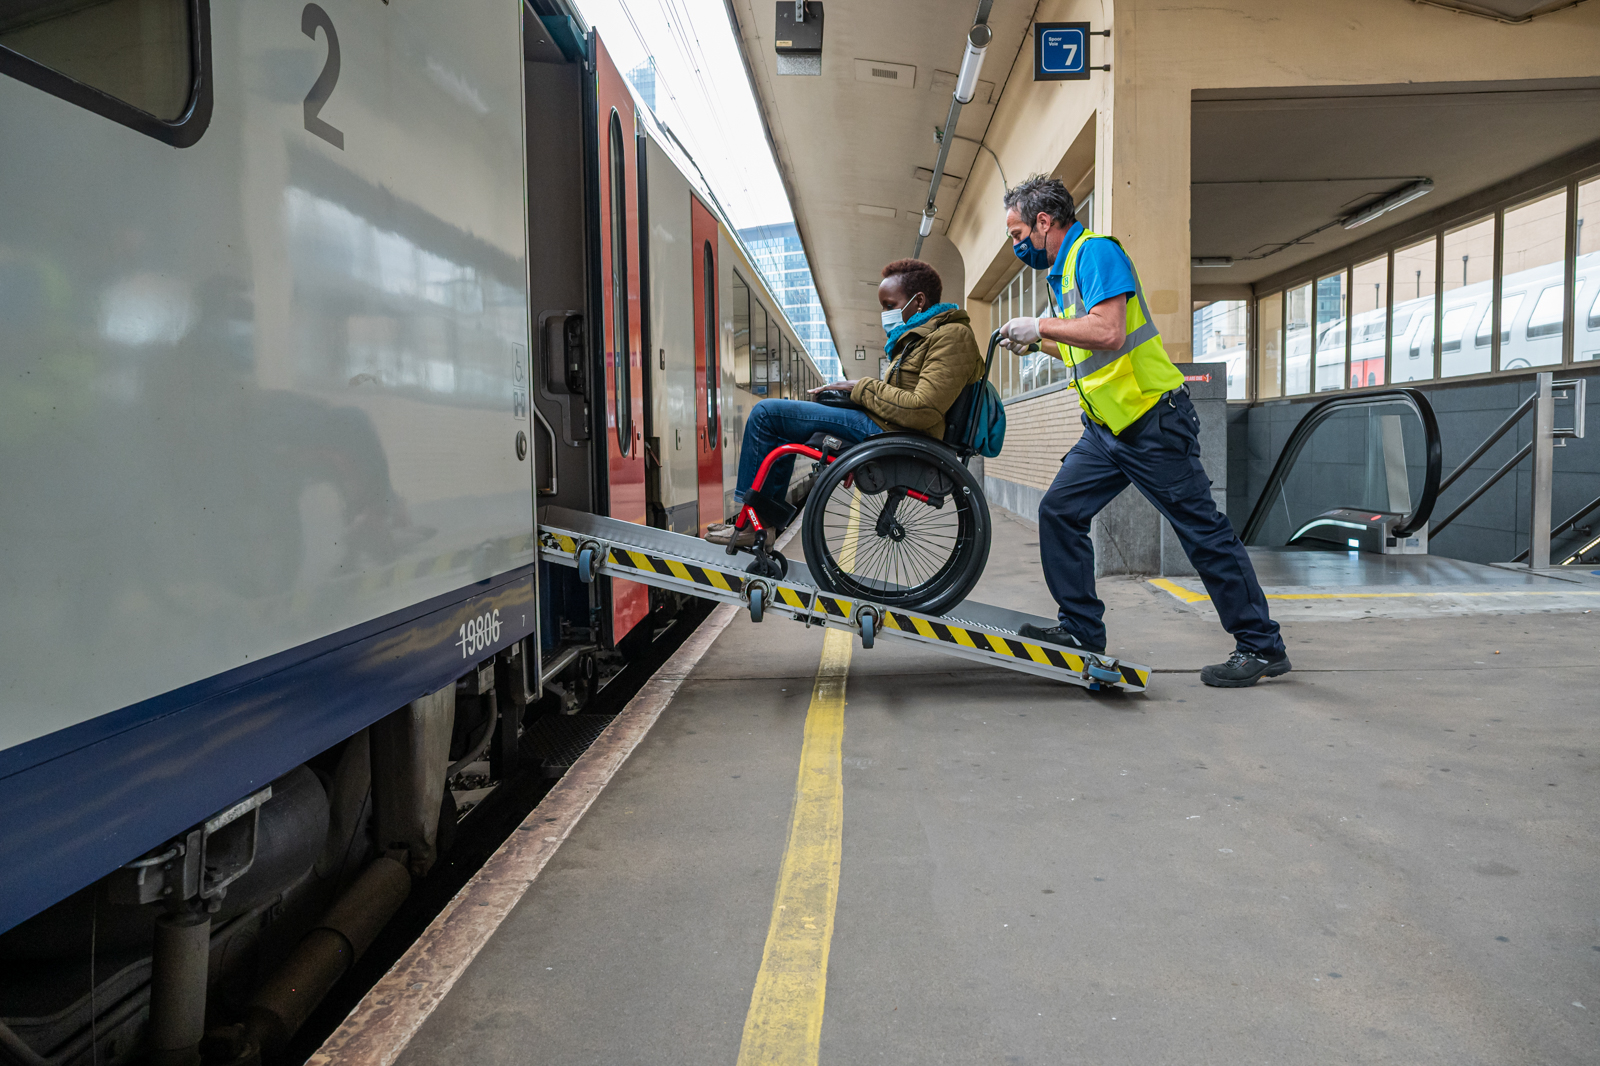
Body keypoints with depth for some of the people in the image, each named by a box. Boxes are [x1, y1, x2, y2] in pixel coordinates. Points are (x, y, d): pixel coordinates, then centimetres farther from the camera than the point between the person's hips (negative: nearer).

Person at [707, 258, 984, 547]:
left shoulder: (952, 335, -13)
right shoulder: (919, 336, 21)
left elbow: (921, 412, -23)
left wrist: (862, 388, -12)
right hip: (885, 427, 11)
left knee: (765, 414, -10)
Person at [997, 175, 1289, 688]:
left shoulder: (1096, 251, -12)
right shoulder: (1062, 269, 18)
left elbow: (1108, 333, -27)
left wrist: (1040, 325, -18)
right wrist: (1036, 344, 16)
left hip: (1153, 420, -10)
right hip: (1107, 426, 10)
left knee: (1203, 530, -4)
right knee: (1059, 512, 2)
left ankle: (1262, 647, 5)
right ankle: (1081, 630, 11)